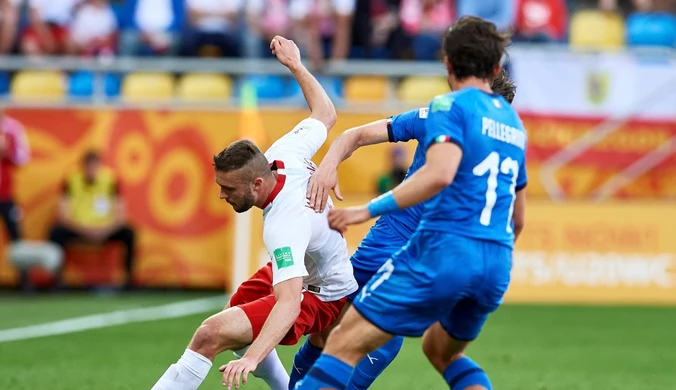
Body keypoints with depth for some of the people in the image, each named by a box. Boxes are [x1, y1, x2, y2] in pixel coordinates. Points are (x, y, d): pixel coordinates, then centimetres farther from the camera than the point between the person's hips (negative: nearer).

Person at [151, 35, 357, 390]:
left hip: (317, 296, -10)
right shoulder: (284, 155, -20)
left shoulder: (285, 226, -41)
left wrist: (252, 357, -62)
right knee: (237, 310, 34)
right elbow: (325, 114, 0)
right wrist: (295, 65, 10)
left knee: (211, 334, -25)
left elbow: (289, 304, -49)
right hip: (302, 268, 10)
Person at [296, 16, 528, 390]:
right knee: (441, 350, 30)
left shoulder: (449, 106, -2)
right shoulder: (512, 122, 21)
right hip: (497, 267, 7)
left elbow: (440, 174, -22)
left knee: (344, 343, -4)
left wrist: (367, 211, -19)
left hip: (444, 248, -7)